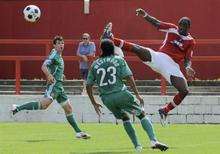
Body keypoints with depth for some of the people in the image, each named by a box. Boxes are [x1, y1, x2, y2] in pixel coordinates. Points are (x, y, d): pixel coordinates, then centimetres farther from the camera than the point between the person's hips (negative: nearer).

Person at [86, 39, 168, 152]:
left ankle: (137, 146, 18)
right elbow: (129, 77, -7)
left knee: (124, 118, 25)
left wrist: (94, 103, 19)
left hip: (106, 99, 3)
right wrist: (137, 95, -4)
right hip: (120, 94, -3)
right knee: (142, 114, 7)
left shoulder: (95, 65, 11)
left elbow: (88, 85, 10)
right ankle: (153, 141, -13)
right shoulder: (119, 60, 3)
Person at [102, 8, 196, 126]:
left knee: (184, 91, -15)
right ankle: (110, 39, -33)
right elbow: (156, 23, 12)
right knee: (137, 49, -25)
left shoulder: (190, 41, 7)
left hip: (172, 66, 0)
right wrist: (145, 15, -5)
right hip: (159, 57, 0)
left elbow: (188, 59, 6)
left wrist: (188, 68, -17)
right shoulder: (172, 29, 10)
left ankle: (165, 111, 2)